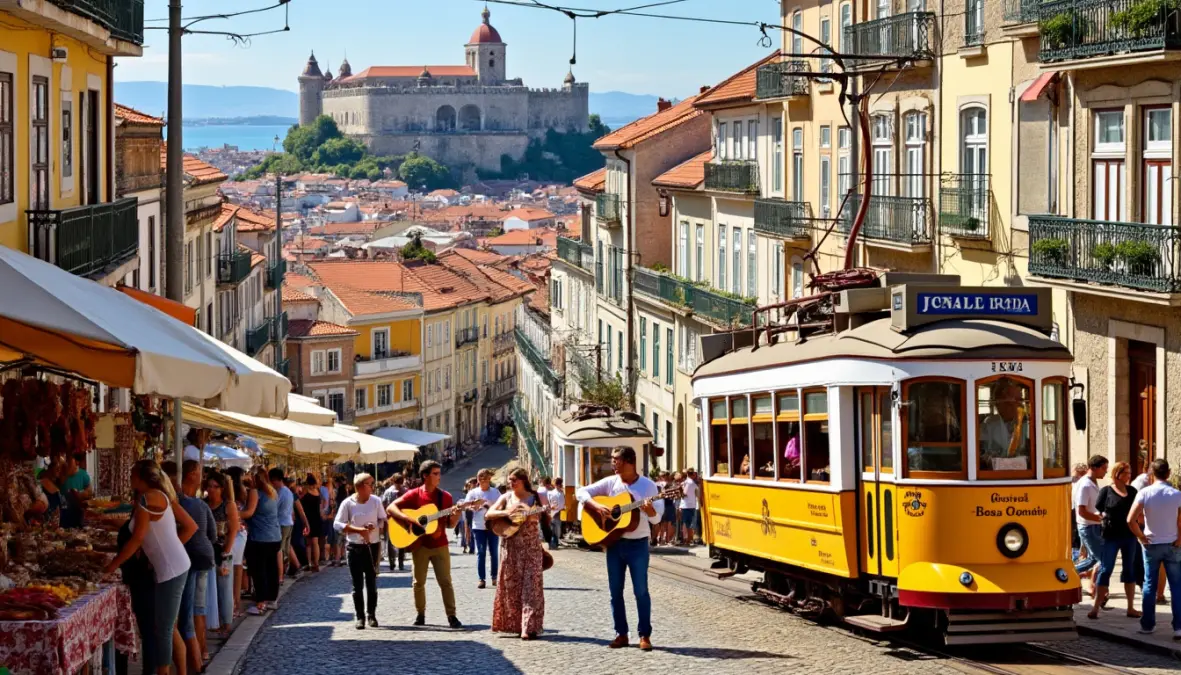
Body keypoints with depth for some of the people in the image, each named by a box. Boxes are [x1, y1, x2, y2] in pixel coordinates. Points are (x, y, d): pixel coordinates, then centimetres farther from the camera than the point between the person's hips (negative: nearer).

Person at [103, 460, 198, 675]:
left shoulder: (147, 498, -14)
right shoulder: (162, 496, 11)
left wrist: (112, 566, -7)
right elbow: (191, 527, 13)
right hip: (176, 566, 9)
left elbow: (137, 539, -16)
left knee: (163, 630, -2)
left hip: (170, 570, -9)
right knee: (167, 627, 17)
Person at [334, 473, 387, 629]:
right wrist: (358, 530, -19)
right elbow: (337, 524, -9)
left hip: (372, 546, 2)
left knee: (371, 582, 6)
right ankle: (360, 617, 7)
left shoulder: (375, 501, 2)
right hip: (355, 547, -2)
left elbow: (383, 520, 8)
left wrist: (374, 526, -14)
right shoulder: (348, 503, -5)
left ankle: (372, 615, 15)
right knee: (357, 584, 1)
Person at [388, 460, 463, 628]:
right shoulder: (414, 494, -2)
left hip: (440, 545, 1)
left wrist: (456, 516, -15)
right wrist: (407, 519, -20)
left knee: (445, 581, -3)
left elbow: (449, 525, 7)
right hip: (420, 545, -1)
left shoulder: (445, 497, 4)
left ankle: (451, 616, -1)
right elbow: (391, 508, -7)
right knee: (419, 581, 6)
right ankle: (420, 614, 18)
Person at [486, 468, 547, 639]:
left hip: (531, 547, -3)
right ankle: (512, 624, 13)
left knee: (530, 586, -7)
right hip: (510, 546, 3)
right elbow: (489, 513, -2)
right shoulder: (506, 497, 8)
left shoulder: (537, 497, 2)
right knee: (510, 586, 4)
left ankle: (529, 627, -9)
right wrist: (506, 513, -17)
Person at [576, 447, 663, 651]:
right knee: (616, 590, 6)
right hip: (614, 542, 3)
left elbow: (656, 519, -5)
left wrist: (650, 510, -28)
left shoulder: (648, 486, -6)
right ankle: (621, 633, 14)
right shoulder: (610, 482, 2)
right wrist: (596, 506, -13)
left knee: (641, 590, -4)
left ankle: (645, 635, 3)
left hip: (638, 544, -3)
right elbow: (582, 492, 3)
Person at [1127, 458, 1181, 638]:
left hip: (1152, 546, 0)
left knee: (1150, 585, 12)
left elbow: (1131, 520, -15)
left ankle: (1147, 625, 16)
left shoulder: (1144, 493, -10)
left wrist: (1142, 537, -3)